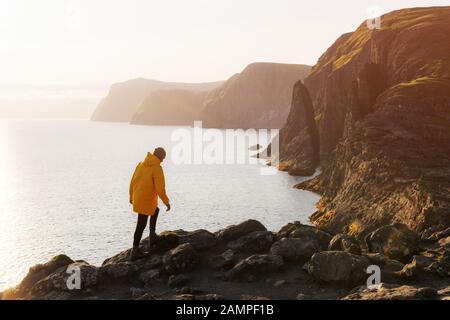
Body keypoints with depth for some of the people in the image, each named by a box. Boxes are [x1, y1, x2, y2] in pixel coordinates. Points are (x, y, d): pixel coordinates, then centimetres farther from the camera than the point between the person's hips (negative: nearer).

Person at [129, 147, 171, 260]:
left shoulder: (141, 164, 4)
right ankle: (135, 251, 9)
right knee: (141, 225, 1)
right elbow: (160, 188, -19)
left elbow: (132, 181, 11)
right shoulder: (157, 168, -17)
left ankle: (152, 236, 27)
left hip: (137, 199, 8)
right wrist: (166, 202, -7)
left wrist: (131, 196, 23)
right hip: (146, 201, -8)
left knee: (155, 211, 30)